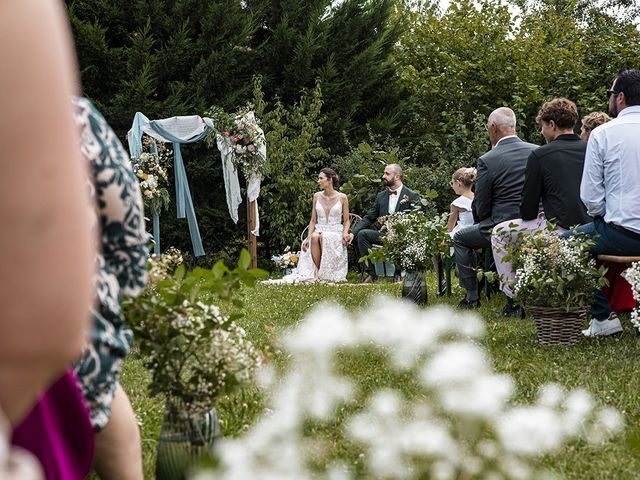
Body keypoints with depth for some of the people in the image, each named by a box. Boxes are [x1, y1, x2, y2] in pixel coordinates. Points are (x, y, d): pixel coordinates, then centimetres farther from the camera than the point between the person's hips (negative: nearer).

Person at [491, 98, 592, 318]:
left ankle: (514, 301, 14)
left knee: (500, 233, 15)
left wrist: (530, 215, 18)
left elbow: (528, 211, -4)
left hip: (560, 229, -6)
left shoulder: (540, 155, -7)